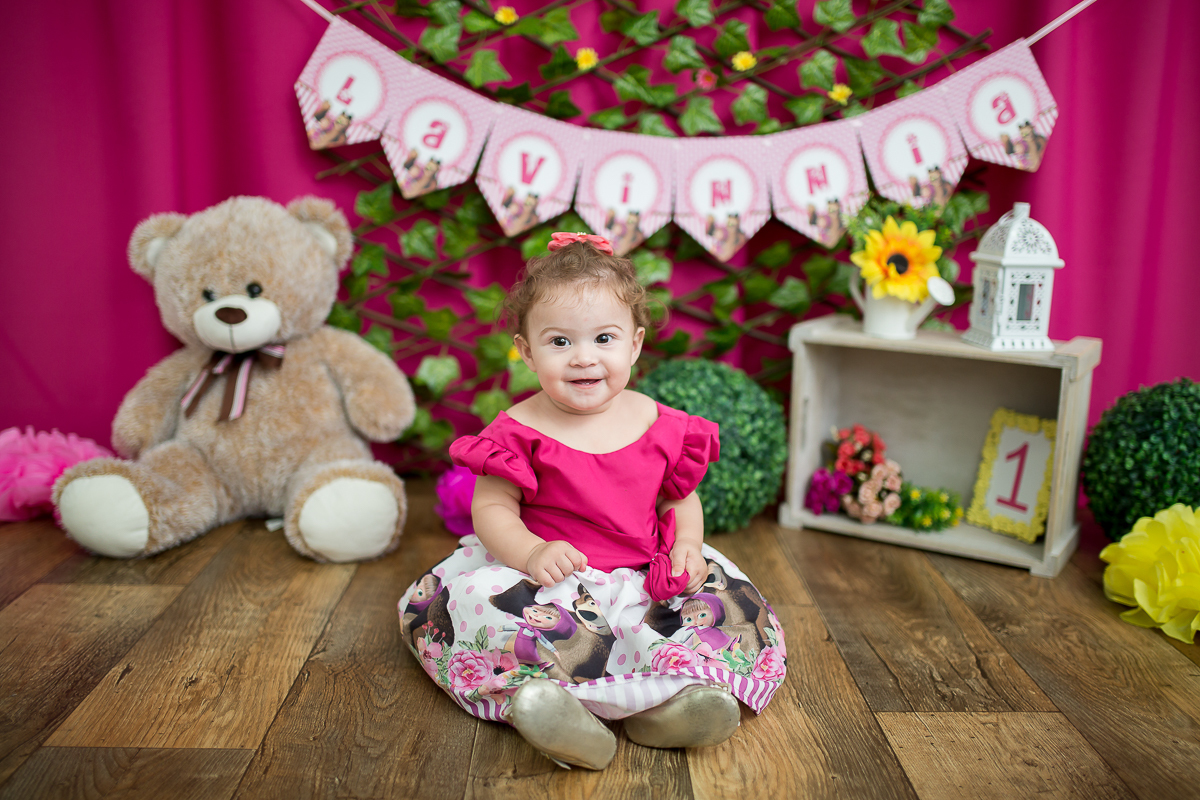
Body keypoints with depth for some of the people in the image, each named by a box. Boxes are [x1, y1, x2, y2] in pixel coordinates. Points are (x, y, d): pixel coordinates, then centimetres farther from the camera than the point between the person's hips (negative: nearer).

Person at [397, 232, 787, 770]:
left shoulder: (658, 425, 2)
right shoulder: (520, 433, -7)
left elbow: (680, 498, 14)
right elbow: (492, 509, -7)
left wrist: (688, 546, -6)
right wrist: (531, 552, -27)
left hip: (644, 581, 3)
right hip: (554, 582, -3)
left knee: (733, 609, -17)